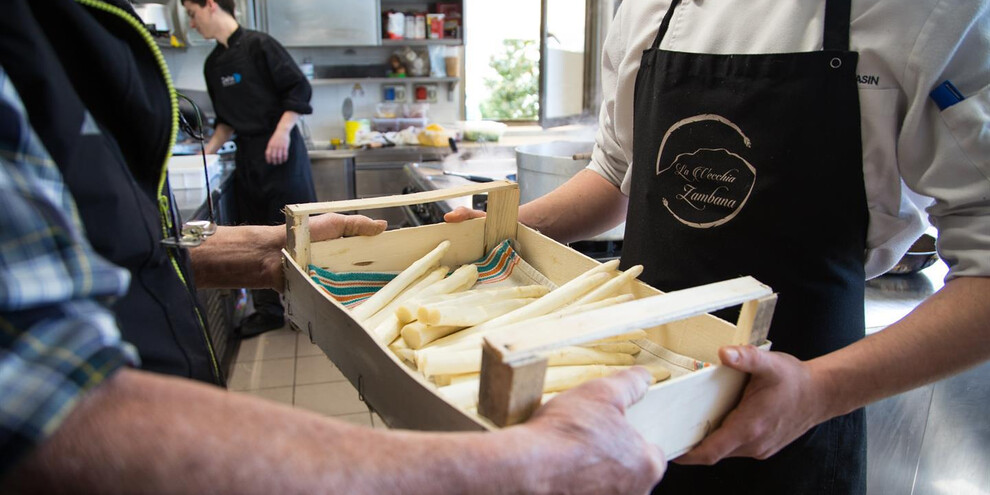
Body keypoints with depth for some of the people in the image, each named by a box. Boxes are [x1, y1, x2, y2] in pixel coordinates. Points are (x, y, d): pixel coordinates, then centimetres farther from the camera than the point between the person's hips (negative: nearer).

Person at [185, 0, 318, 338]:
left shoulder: (258, 45, -10)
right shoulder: (214, 64, 13)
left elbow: (300, 90, -13)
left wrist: (282, 132, -19)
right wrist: (208, 152, 14)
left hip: (280, 153, -7)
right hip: (247, 157, 7)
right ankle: (269, 309, 21)